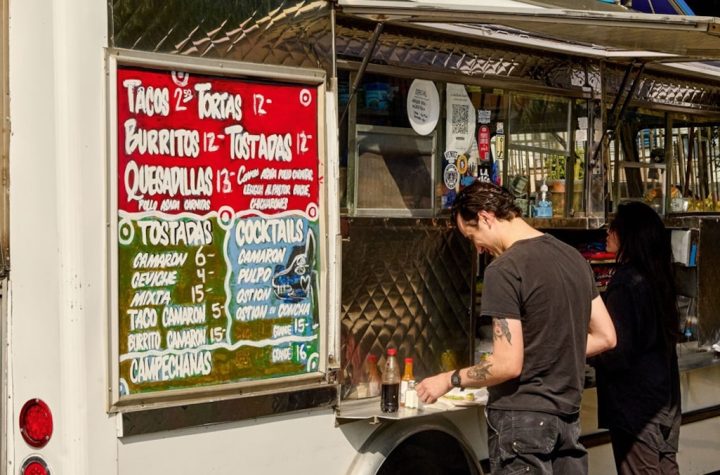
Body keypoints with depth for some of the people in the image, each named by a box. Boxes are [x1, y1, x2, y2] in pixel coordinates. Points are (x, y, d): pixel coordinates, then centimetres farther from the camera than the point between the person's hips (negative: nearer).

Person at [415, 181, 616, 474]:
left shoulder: (504, 270, -16)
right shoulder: (573, 257, 8)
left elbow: (508, 365, -18)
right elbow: (606, 337, 13)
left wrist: (450, 380, -5)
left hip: (522, 418, -8)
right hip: (567, 415, 8)